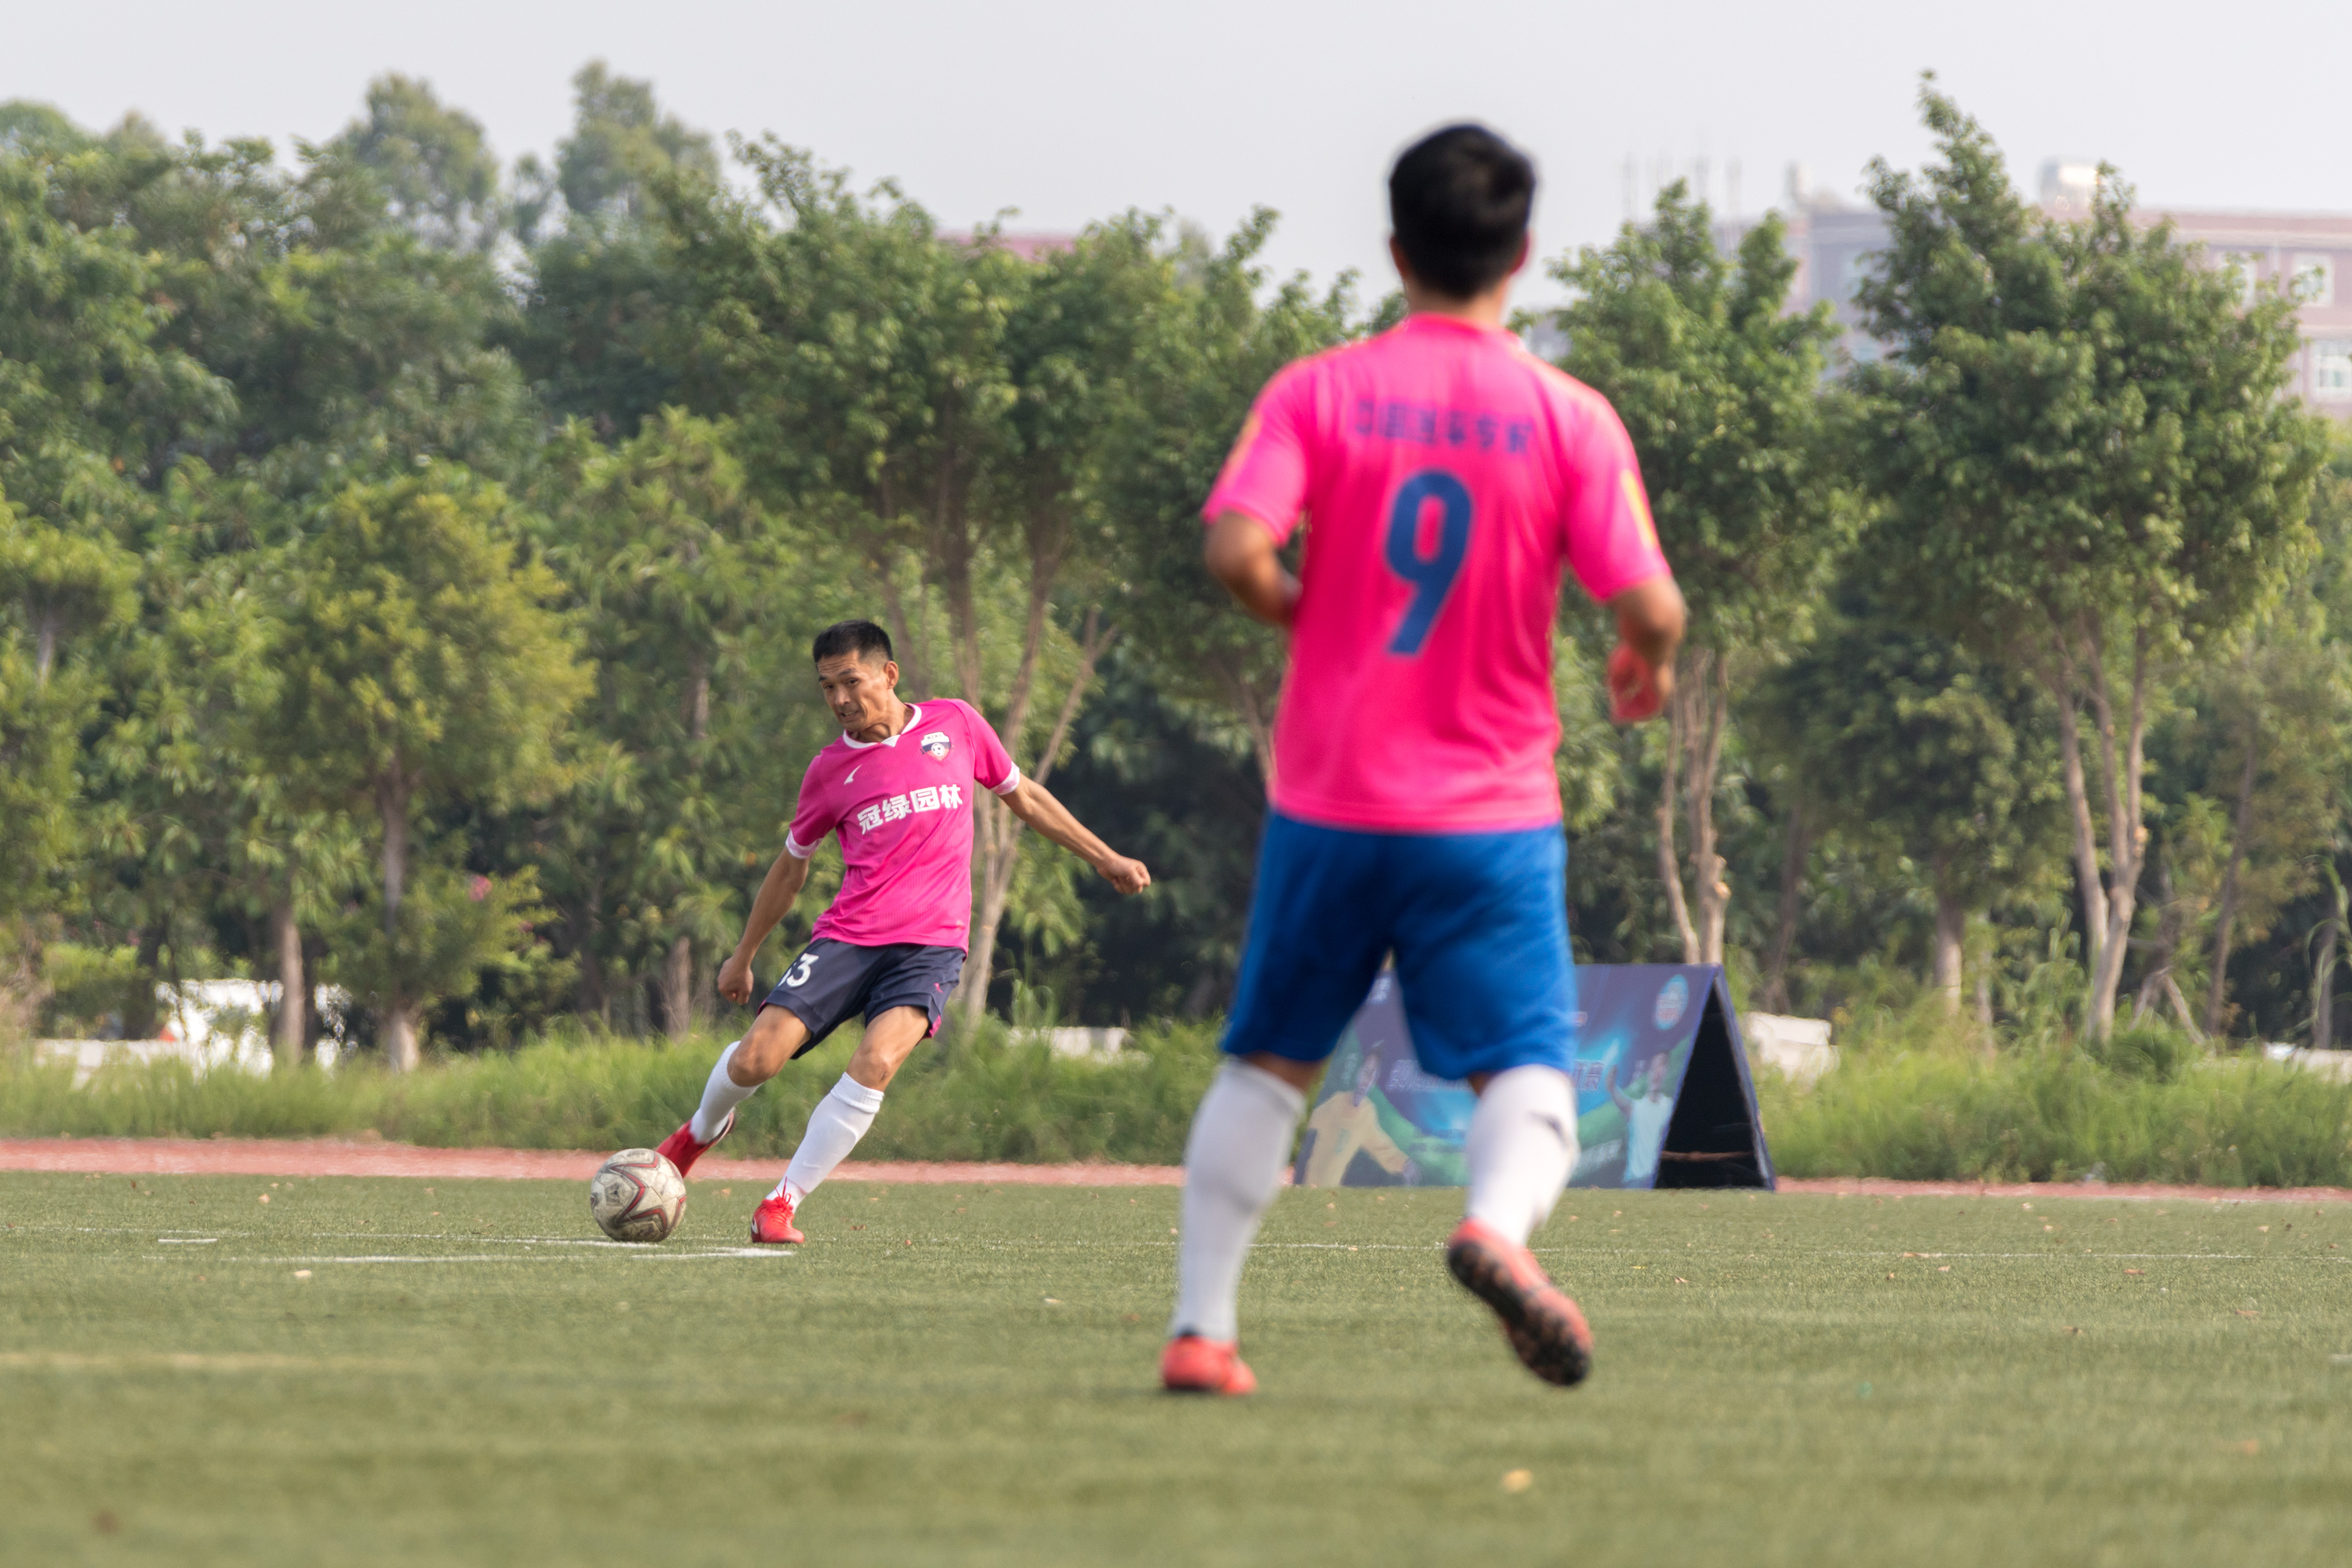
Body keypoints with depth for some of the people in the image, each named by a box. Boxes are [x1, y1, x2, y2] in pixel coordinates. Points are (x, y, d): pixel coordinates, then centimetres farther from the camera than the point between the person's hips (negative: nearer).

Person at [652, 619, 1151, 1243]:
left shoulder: (956, 724, 7)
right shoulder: (831, 770, 8)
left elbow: (1022, 796, 21)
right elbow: (792, 865, 22)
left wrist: (1105, 858, 22)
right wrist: (743, 956, 28)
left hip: (931, 945, -1)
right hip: (847, 935, 1)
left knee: (875, 1063, -26)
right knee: (755, 1059, -12)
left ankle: (782, 1205, -18)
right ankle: (705, 1129, 25)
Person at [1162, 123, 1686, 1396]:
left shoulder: (1317, 394, -2)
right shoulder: (1569, 417, -4)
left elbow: (1237, 550, -15)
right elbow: (1649, 603, -10)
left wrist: (1307, 617, 6)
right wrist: (1647, 665, 13)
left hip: (1329, 798, 1)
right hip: (1492, 812, -1)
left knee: (1268, 1061, 16)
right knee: (1527, 1064, 1)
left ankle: (1200, 1328, 12)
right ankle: (1498, 1220, -32)